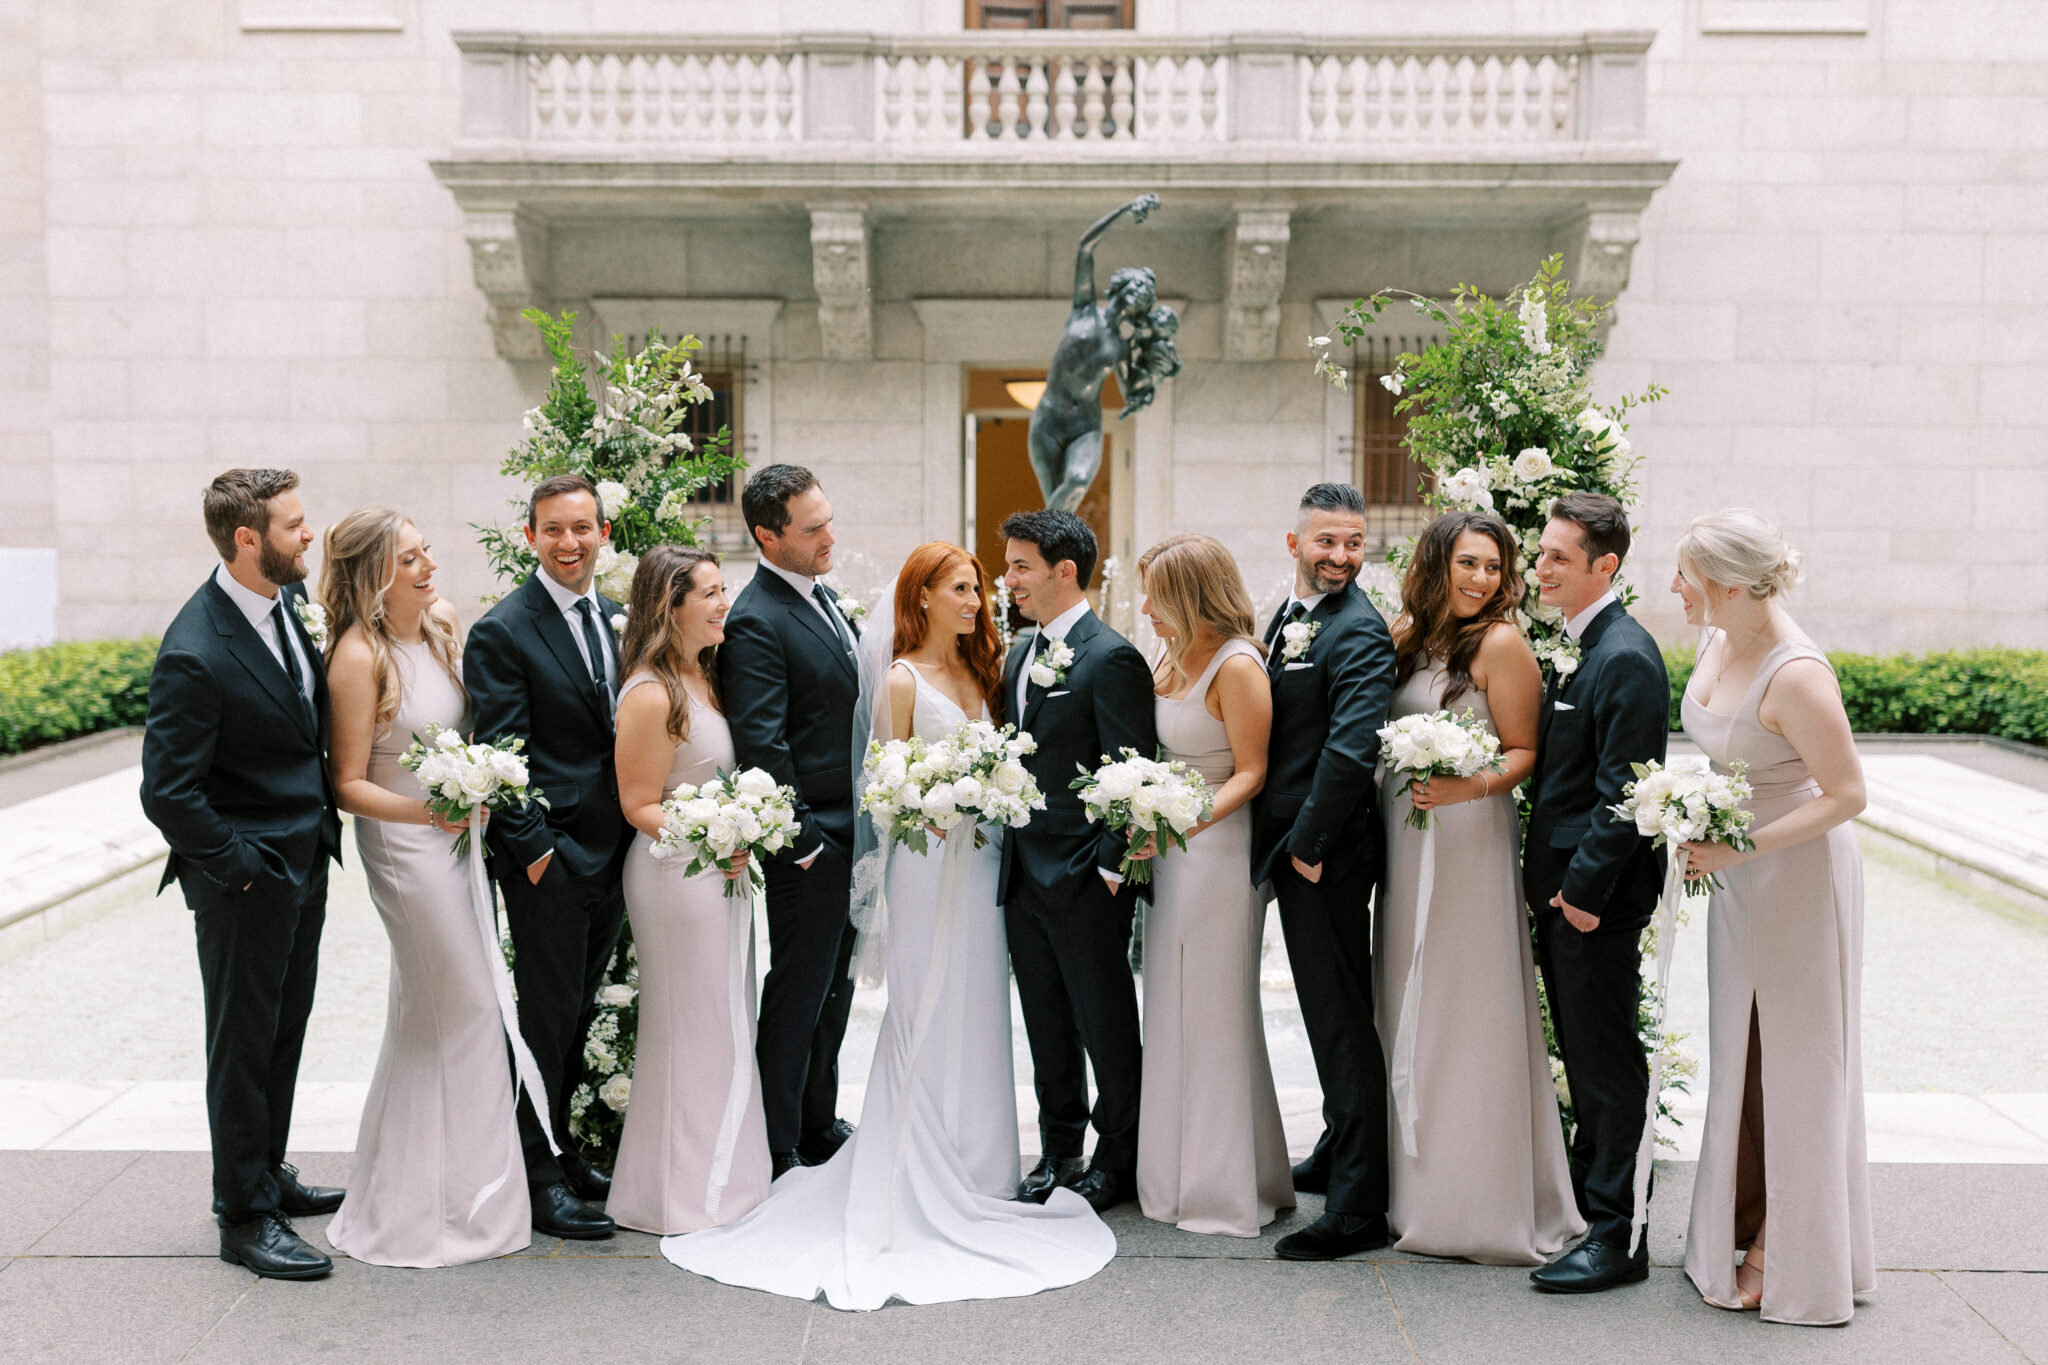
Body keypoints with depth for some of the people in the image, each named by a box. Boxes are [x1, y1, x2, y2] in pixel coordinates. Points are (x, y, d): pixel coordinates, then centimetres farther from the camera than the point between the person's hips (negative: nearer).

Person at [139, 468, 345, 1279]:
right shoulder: (194, 655, -24)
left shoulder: (291, 597, 1)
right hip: (247, 878, -8)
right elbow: (167, 794, -22)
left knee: (286, 1029, 20)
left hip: (306, 860, 8)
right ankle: (245, 1216, 20)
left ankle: (266, 1175, 38)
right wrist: (241, 869, -16)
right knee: (244, 1043, 6)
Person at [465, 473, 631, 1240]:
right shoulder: (502, 633, -11)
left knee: (578, 1015, 16)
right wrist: (533, 848, -17)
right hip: (549, 856, -7)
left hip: (612, 853, 7)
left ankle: (561, 1149, 30)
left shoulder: (617, 618, 11)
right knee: (547, 1018, 0)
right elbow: (499, 756, -13)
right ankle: (540, 1178, 11)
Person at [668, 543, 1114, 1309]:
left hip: (982, 862, 6)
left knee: (979, 1017, 9)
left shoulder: (980, 671, 13)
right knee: (929, 1020, -2)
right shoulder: (902, 680, -6)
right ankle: (923, 1180, 7)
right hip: (928, 861, -6)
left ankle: (975, 1170, 19)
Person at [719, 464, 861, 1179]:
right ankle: (779, 1152, 16)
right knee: (798, 993, 2)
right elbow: (760, 745, -22)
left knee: (835, 988, 19)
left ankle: (819, 1125, 34)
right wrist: (801, 839, -20)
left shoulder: (822, 595, 12)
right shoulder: (756, 622, -18)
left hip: (852, 834, 9)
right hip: (810, 841, -9)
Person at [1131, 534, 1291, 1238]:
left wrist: (1191, 821, -27)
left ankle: (1227, 1186, 14)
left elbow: (1252, 772, -16)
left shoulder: (1237, 666, -16)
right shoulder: (1173, 657, 9)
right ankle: (1179, 1173, 27)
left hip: (1219, 846, -8)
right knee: (1170, 1012, 14)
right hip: (1170, 848, 8)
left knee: (1215, 1014, 0)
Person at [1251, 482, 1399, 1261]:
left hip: (1328, 854, -10)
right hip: (1293, 846, 10)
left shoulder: (1358, 632, -16)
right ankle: (1339, 1153, 39)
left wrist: (1308, 842, -19)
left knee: (1340, 1020, -4)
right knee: (1329, 1012, 22)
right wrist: (1288, 843, 11)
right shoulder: (1288, 616, 14)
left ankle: (1357, 1210, 3)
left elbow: (1353, 747, -26)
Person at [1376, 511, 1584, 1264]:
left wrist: (1473, 786, -25)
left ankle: (1483, 1203, 10)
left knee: (1467, 1015, -2)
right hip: (1403, 841, 7)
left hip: (1469, 839, -7)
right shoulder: (1407, 636, 10)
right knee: (1409, 1014, 13)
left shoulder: (1501, 643, -8)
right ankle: (1418, 1188, 26)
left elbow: (1524, 752, -9)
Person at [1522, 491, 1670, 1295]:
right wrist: (1544, 878, 15)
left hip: (1597, 893, -10)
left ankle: (1617, 1237, 7)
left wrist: (1586, 888, -19)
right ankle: (1590, 1194, 31)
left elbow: (1622, 790, -20)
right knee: (1582, 1056, 18)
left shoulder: (1625, 657, -17)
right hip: (1561, 885, 10)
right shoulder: (1577, 648, 13)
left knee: (1606, 1063, -2)